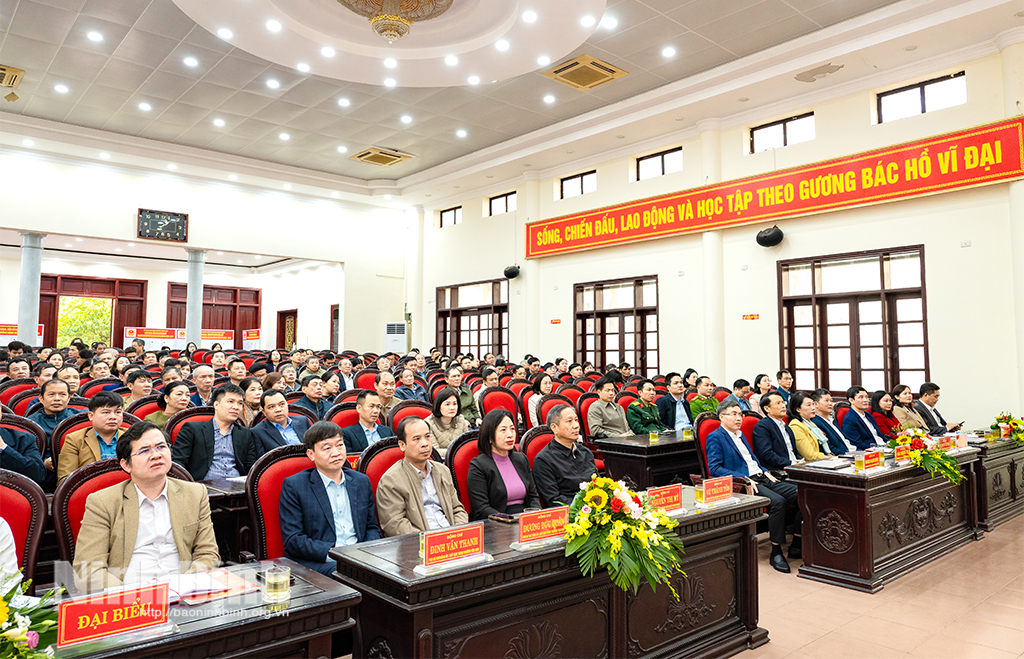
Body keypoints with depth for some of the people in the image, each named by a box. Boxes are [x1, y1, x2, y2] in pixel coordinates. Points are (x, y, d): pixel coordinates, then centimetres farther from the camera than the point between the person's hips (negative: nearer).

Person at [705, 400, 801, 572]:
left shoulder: (740, 435, 24)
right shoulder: (715, 438, -3)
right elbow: (714, 468, -13)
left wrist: (765, 472, 10)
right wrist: (743, 479, -21)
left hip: (761, 478, 9)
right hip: (743, 485, -8)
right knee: (777, 501, -32)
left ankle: (796, 546, -2)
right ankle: (776, 553, -19)